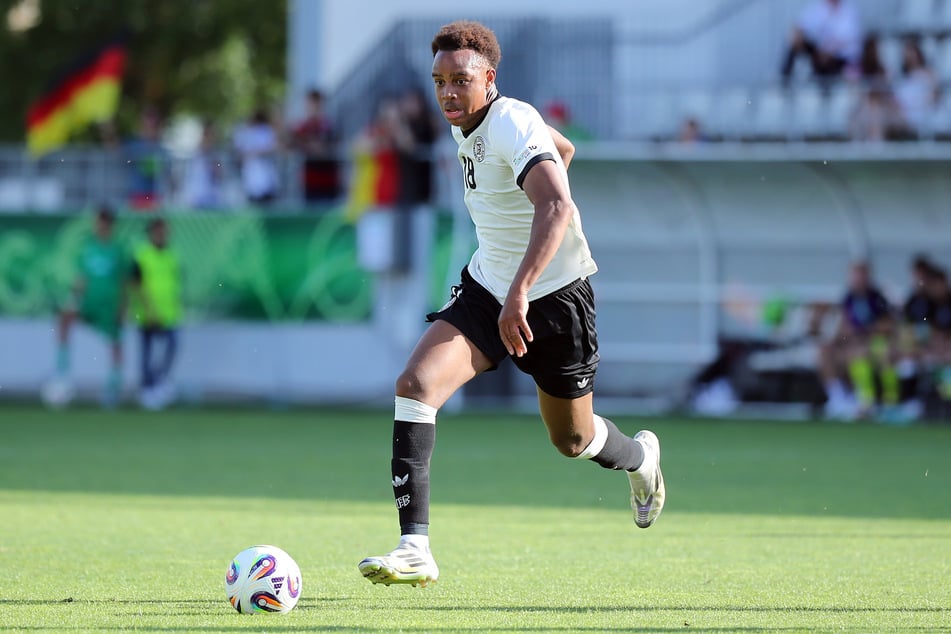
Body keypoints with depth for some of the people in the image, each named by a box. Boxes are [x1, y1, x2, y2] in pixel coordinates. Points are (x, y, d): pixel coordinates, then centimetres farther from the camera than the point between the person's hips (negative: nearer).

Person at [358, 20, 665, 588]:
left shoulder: (511, 125, -25)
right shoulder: (469, 126, 1)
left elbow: (558, 208, -42)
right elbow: (563, 148, 20)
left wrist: (519, 293, -52)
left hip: (555, 296, -7)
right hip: (488, 288, 7)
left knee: (572, 440, 12)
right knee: (416, 383, -19)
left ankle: (640, 459, 51)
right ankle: (415, 548, -23)